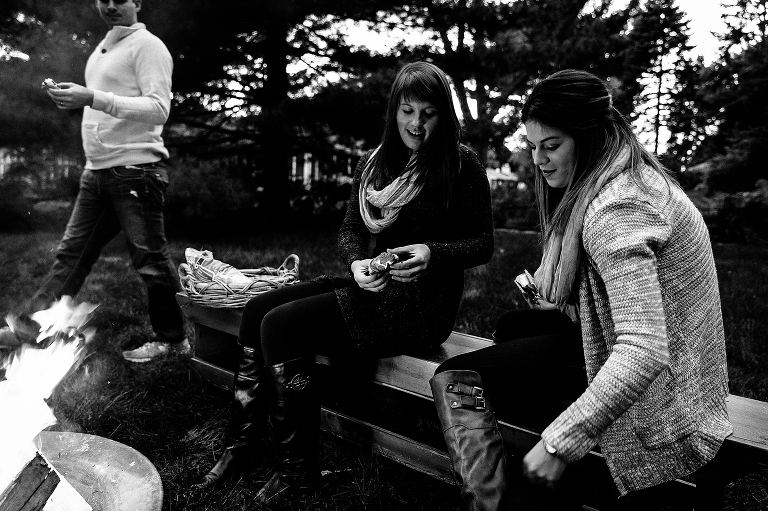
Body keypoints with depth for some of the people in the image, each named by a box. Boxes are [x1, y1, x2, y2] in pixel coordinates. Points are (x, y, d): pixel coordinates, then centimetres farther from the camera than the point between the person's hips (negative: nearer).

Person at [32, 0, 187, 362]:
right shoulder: (101, 51, 21)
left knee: (149, 258, -3)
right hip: (97, 170, 8)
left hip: (136, 167, -8)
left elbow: (159, 109, -19)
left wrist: (94, 98, -25)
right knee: (72, 252, 11)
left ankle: (172, 339, 10)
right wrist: (75, 98, 12)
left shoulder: (146, 45, -5)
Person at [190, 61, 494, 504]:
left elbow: (484, 243, -3)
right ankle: (243, 445, 8)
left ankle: (298, 467, -4)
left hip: (424, 304, -7)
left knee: (282, 326, -19)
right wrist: (357, 263, -11)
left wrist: (432, 253, -21)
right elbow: (350, 229, 11)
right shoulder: (373, 163, 12)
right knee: (258, 310, -3)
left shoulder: (462, 164, -5)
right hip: (374, 285, 7)